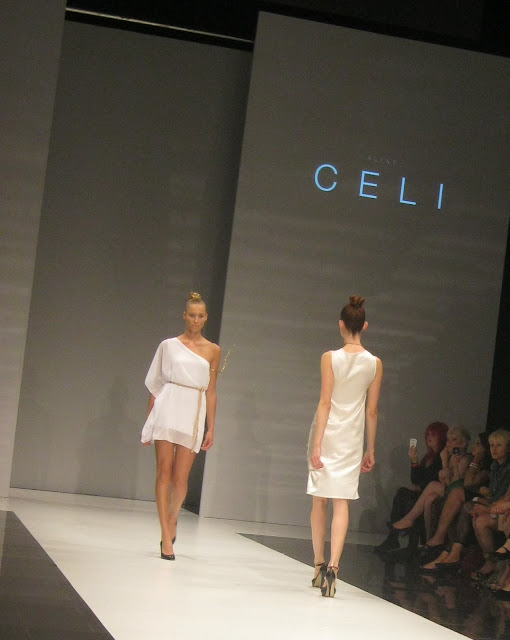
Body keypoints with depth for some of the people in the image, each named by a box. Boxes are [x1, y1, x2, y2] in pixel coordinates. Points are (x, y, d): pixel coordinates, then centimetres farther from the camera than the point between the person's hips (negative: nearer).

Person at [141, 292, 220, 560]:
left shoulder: (212, 350, 10)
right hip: (167, 409, -1)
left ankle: (171, 520, 28)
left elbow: (211, 391, 11)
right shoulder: (168, 345, 8)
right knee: (164, 472, -5)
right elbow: (155, 386, 10)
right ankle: (166, 535, -1)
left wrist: (210, 428, 8)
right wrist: (148, 422, 7)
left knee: (180, 478, -1)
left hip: (193, 414, 1)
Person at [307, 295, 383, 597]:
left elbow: (325, 403, -11)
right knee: (342, 502, 0)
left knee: (320, 500, 11)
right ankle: (333, 565, -15)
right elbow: (371, 411, 3)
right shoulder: (375, 363, 0)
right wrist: (370, 450, 10)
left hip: (327, 433, -1)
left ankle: (319, 565, 19)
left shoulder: (330, 358, -8)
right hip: (352, 437, 1)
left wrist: (316, 444, -10)